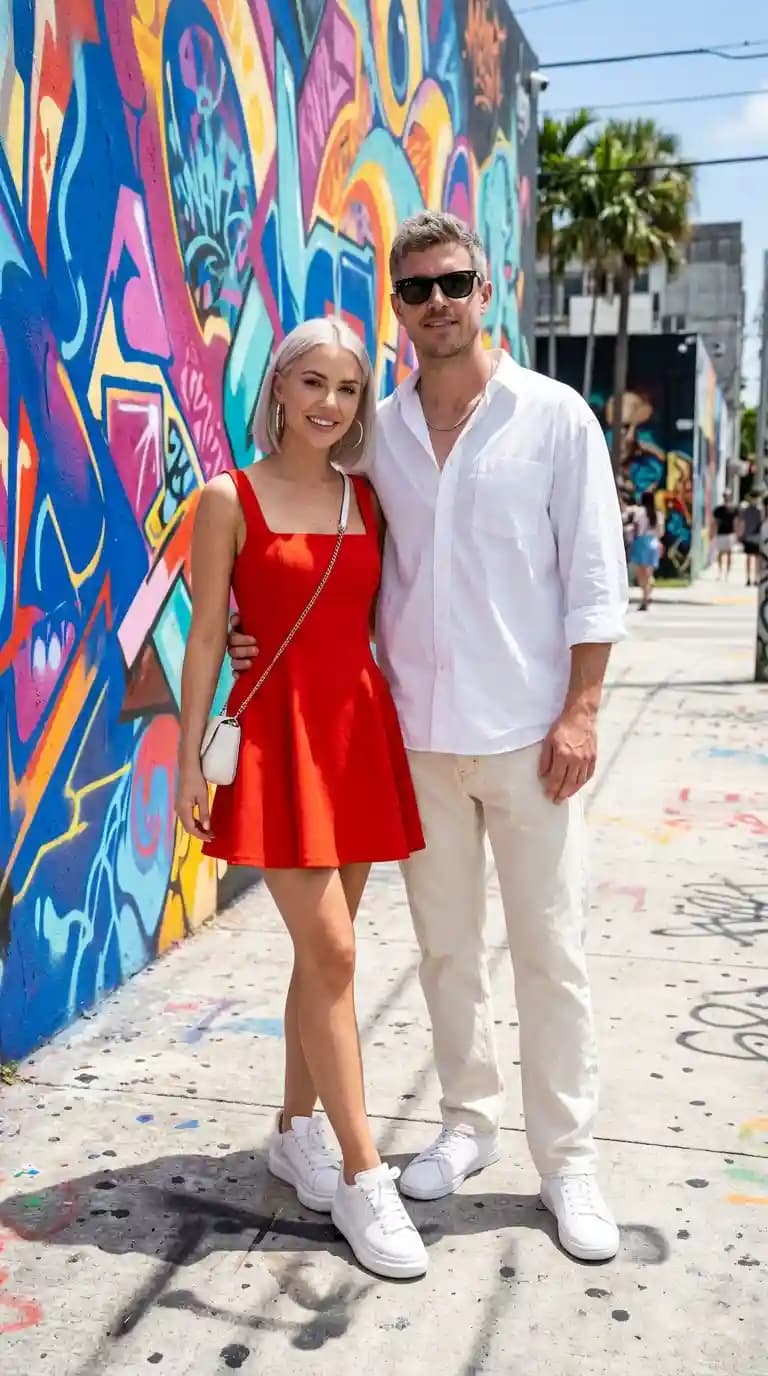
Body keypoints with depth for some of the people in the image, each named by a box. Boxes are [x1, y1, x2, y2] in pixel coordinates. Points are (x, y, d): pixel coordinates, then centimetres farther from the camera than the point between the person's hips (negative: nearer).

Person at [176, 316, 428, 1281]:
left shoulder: (368, 501, 9)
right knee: (331, 954, -6)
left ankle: (297, 1132, 30)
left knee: (324, 951, 12)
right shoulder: (229, 499, -3)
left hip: (361, 728, 5)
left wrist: (410, 738, 8)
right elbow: (206, 638, -4)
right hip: (277, 733, -5)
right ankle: (363, 1177, 5)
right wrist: (188, 760, -6)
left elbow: (378, 621, 12)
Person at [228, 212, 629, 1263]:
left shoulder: (555, 417, -2)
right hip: (417, 732, 3)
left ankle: (567, 1160, 19)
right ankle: (469, 1122, 32)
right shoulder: (375, 434, 6)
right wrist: (269, 634, -4)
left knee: (550, 951, 4)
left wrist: (580, 712, -9)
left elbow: (595, 579, -3)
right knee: (445, 943, 14)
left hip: (527, 732, -3)